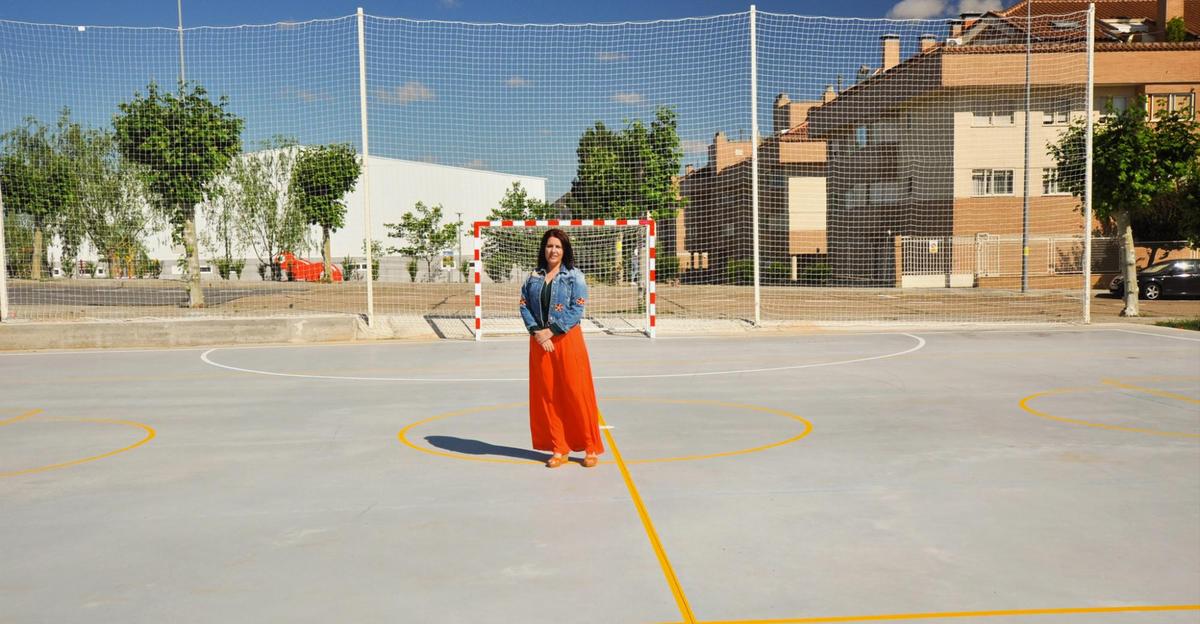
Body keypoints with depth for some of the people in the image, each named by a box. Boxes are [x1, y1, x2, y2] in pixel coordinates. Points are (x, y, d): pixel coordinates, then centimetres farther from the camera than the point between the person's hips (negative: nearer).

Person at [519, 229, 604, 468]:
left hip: (567, 339, -4)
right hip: (540, 340, 4)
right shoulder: (534, 277, 10)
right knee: (547, 395, 6)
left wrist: (551, 331, -14)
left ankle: (591, 448, 9)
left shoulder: (575, 276, -1)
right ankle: (559, 449, 17)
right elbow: (524, 305, 5)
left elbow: (577, 309, -9)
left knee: (576, 392, -2)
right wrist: (537, 332, -9)